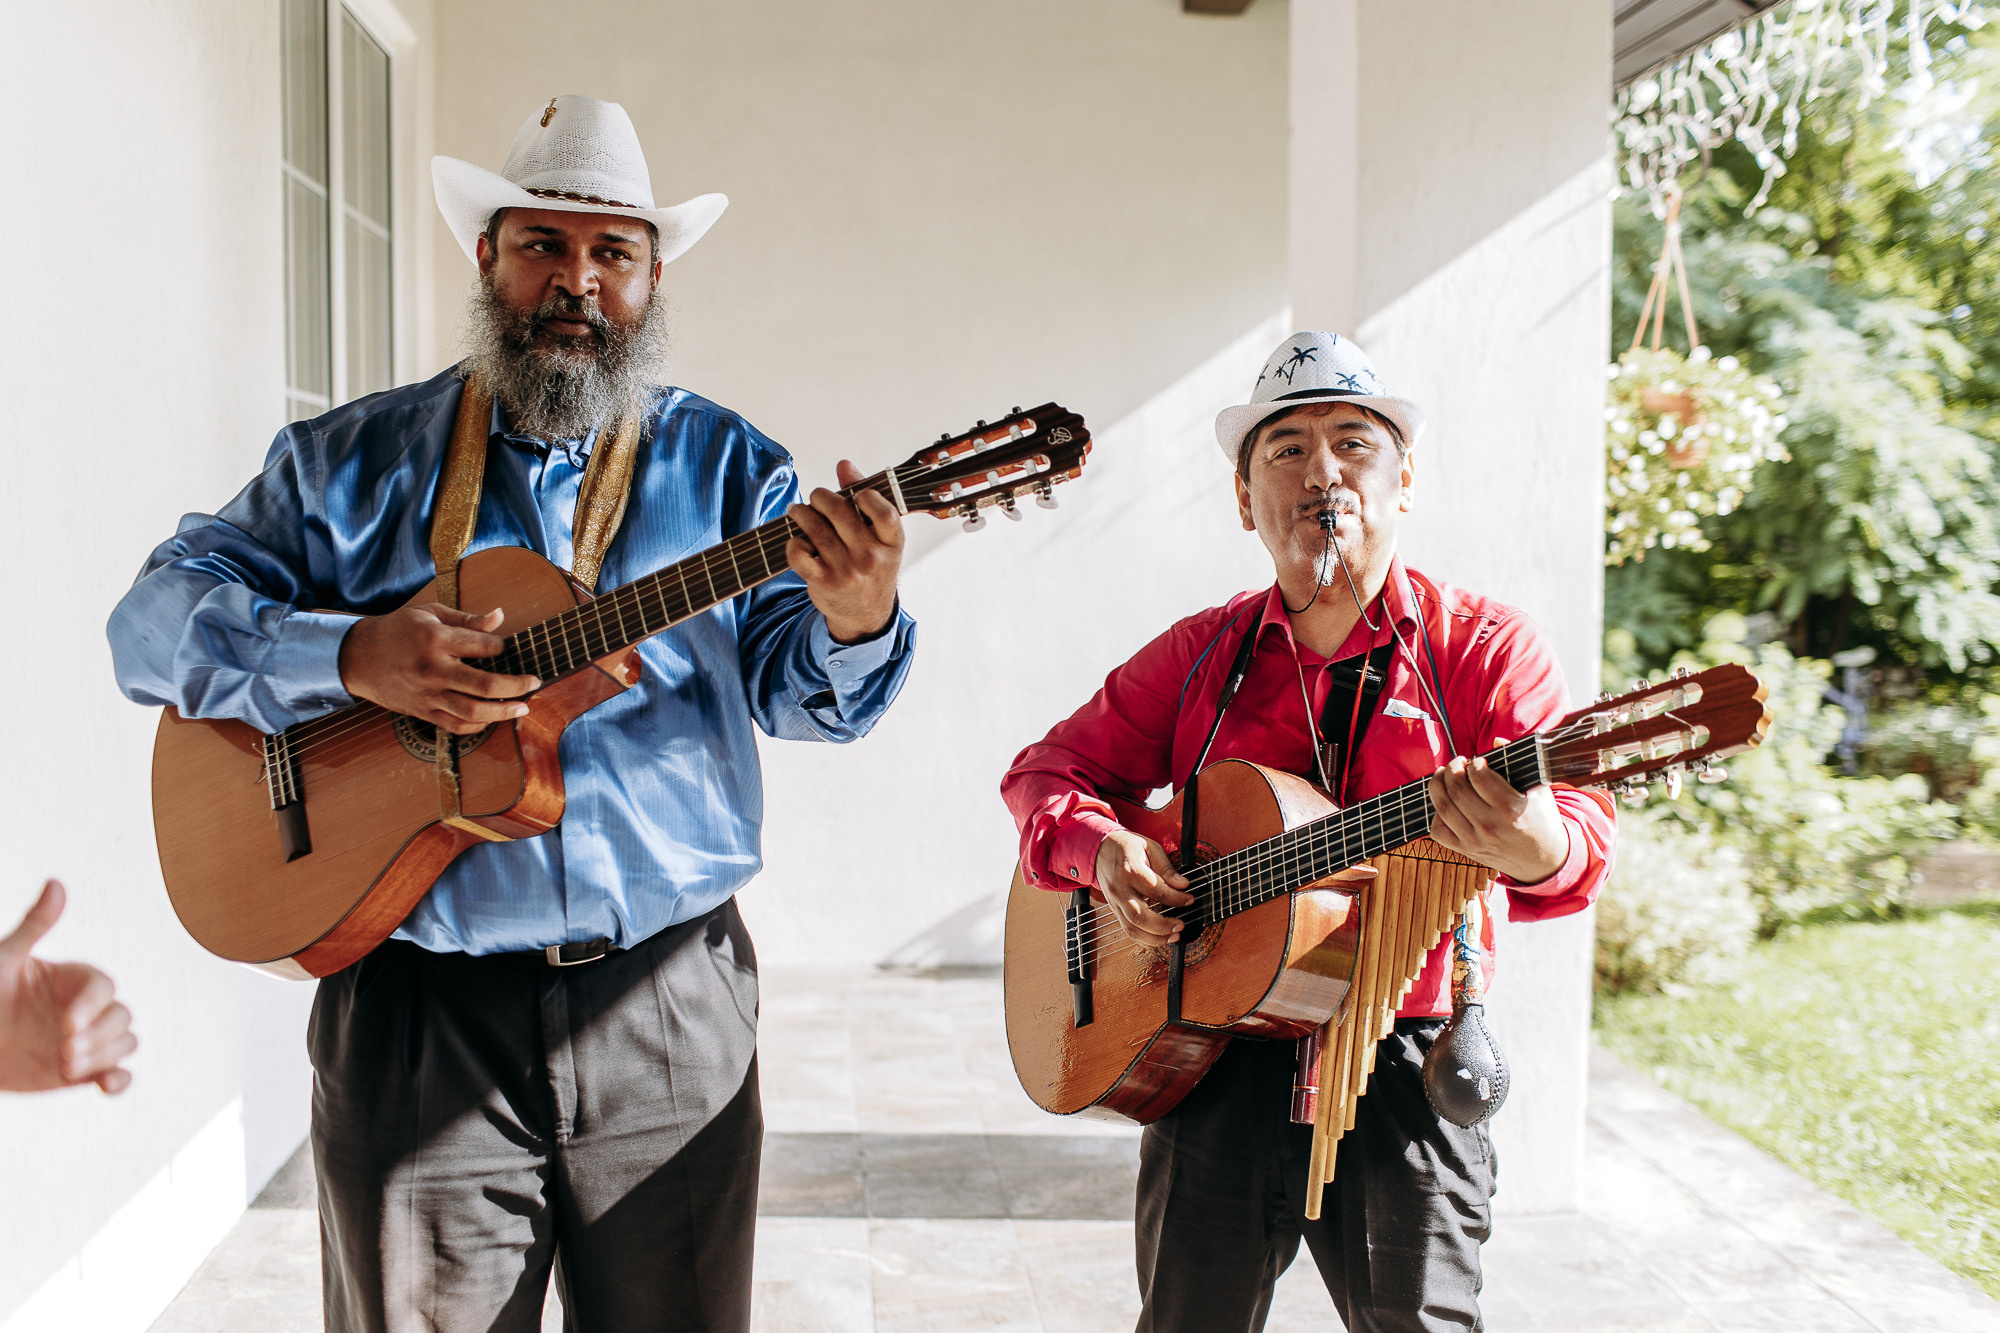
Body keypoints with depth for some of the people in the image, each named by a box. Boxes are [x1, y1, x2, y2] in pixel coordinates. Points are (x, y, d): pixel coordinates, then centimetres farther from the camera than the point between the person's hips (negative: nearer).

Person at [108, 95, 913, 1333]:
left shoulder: (724, 464, 4)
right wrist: (353, 656, -18)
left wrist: (854, 620, -29)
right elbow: (158, 616, 0)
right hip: (421, 1011, 0)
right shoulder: (352, 461, 5)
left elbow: (794, 688, -5)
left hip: (671, 1006, 1)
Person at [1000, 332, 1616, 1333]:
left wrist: (1537, 849, -38)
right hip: (1211, 1060, 3)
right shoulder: (1199, 653, 8)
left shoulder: (1483, 646, -2)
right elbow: (1049, 770, 12)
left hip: (1398, 1069, -3)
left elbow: (1582, 826, -13)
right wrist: (1103, 851, -11)